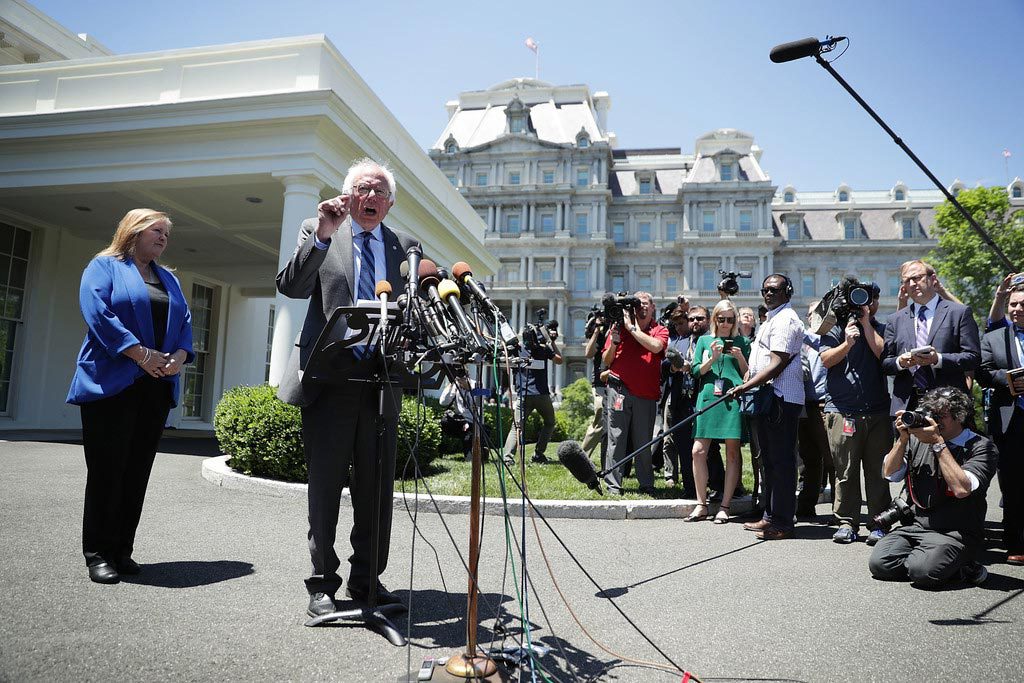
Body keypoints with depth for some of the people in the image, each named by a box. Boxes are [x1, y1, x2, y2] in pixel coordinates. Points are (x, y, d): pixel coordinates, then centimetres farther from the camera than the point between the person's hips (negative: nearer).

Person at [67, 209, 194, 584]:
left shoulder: (169, 279, 22)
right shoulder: (105, 266, 3)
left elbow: (184, 321, 13)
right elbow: (97, 312, -12)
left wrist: (179, 356, -7)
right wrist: (142, 354, -18)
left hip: (157, 387, 6)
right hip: (112, 383, -6)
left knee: (137, 470, 6)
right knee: (107, 468, -3)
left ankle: (122, 549, 14)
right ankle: (98, 553, 4)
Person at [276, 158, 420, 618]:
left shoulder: (405, 247, 13)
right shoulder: (318, 233, 7)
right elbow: (290, 287, -7)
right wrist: (322, 235, -16)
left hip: (382, 384, 3)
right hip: (329, 379, -2)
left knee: (377, 489, 7)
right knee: (325, 486, 5)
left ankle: (367, 580, 22)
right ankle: (322, 584, 18)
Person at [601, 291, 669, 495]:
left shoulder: (660, 331, 10)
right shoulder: (619, 327, 11)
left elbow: (655, 346, -15)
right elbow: (606, 361, 10)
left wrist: (632, 327, -9)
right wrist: (614, 342, -8)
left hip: (646, 394, 0)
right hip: (620, 389, 0)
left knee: (644, 441, 6)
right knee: (616, 438, -2)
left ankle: (647, 485, 17)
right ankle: (613, 485, 2)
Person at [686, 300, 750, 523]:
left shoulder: (742, 342, 13)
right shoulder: (704, 341, 16)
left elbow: (748, 375, 11)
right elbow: (696, 371, 10)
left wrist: (740, 357, -6)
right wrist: (712, 358, -6)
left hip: (733, 398, -1)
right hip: (708, 397, 1)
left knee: (732, 451, -2)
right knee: (699, 451, -3)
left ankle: (724, 506, 6)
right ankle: (701, 504, 9)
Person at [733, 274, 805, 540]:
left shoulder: (786, 319, -10)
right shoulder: (770, 320, 22)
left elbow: (777, 364, -19)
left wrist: (746, 386, -21)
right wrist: (746, 386, 15)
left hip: (781, 398, -11)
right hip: (766, 398, 11)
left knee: (781, 461, -6)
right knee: (769, 460, 15)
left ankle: (781, 523, -1)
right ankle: (770, 516, 24)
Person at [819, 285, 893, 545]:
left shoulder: (881, 329, 15)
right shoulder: (835, 327, 10)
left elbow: (883, 353, -5)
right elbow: (826, 359, -3)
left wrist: (866, 323, -1)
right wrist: (847, 343, -18)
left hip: (878, 411, 2)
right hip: (843, 411, -2)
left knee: (878, 470, 3)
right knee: (845, 471, 0)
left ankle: (878, 523, 11)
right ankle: (847, 522, 8)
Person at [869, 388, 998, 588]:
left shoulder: (981, 447, -6)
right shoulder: (918, 440, 9)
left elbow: (962, 488, -22)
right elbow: (889, 473, 6)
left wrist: (938, 443, -18)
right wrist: (903, 439, -7)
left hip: (957, 534, -5)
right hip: (917, 526, 5)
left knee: (922, 571, -30)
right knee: (879, 563, -17)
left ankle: (964, 567, 1)